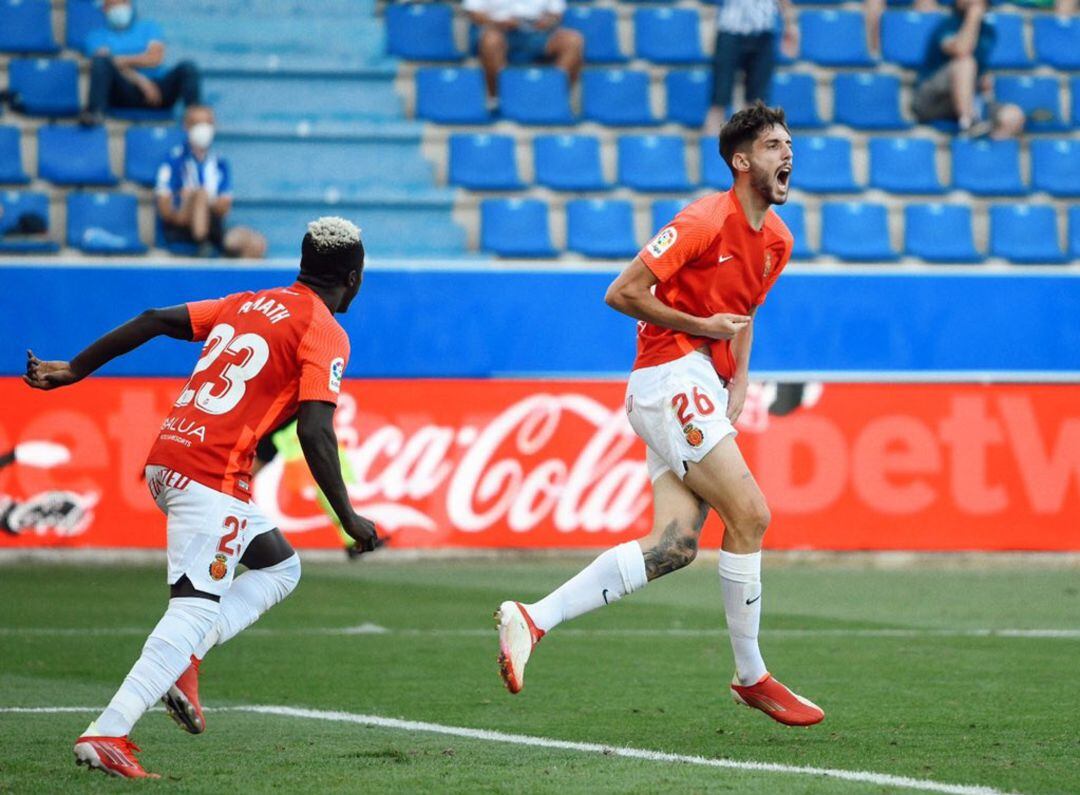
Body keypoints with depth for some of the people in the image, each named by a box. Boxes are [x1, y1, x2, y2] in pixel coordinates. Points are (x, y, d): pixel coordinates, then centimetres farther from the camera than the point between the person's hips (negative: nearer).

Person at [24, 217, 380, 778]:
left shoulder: (246, 304, 20)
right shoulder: (325, 334, -2)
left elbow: (155, 321, 14)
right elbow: (315, 431, -15)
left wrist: (75, 370, 18)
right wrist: (348, 519, -12)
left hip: (164, 463, 8)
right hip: (212, 475, -8)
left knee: (279, 567, 22)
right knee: (194, 609, -11)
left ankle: (182, 660, 3)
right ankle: (106, 734, -23)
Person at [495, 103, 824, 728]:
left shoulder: (777, 241, 13)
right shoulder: (706, 222, -13)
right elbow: (622, 294, -13)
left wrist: (738, 383, 14)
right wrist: (702, 326, -12)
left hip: (701, 392, 9)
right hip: (670, 379, -9)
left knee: (674, 546, -5)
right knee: (750, 515, -12)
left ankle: (534, 619, -5)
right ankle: (752, 677, 0)